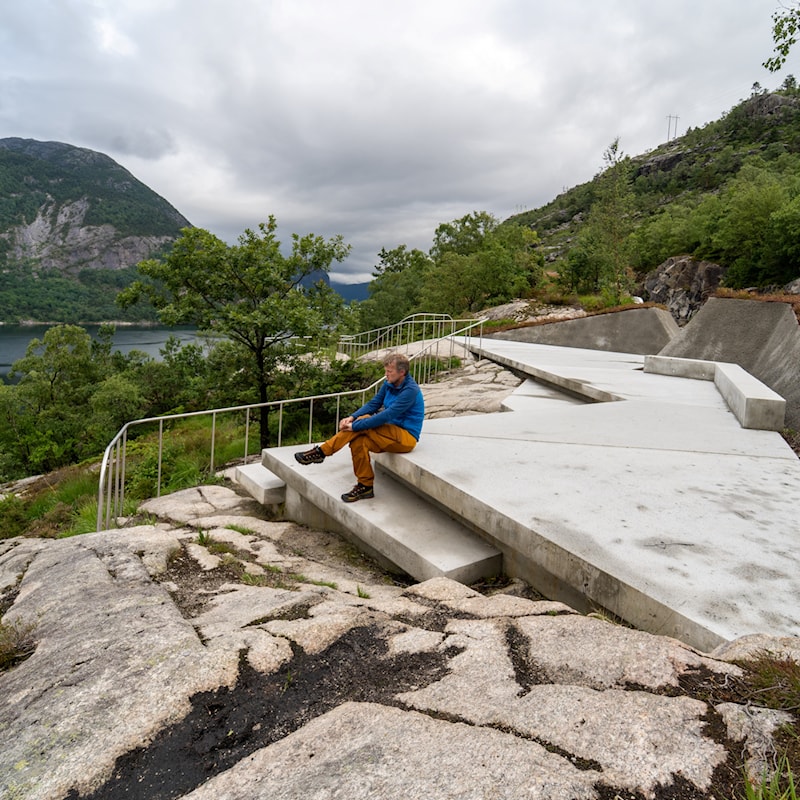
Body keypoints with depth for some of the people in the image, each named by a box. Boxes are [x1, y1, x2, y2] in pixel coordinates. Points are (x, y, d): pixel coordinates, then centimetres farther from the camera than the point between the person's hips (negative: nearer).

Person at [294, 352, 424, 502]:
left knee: (363, 423, -25)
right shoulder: (389, 384, 6)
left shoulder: (410, 390, -20)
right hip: (393, 435, 7)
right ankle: (365, 487, -8)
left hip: (407, 438, -7)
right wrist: (352, 417, -15)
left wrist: (355, 425, -27)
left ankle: (321, 452, -19)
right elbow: (373, 404, 4)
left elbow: (387, 415, -27)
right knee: (358, 441, -21)